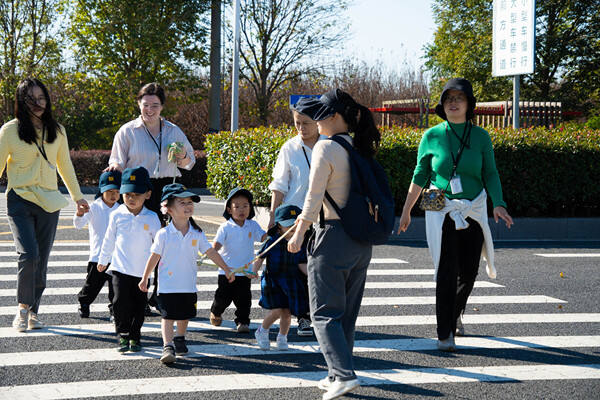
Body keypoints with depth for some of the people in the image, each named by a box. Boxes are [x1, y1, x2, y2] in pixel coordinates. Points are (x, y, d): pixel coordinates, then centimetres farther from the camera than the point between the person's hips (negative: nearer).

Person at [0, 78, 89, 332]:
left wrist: (77, 196, 27)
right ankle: (23, 307, -1)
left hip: (49, 202, 4)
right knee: (28, 255, -18)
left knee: (41, 261, 4)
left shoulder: (56, 131, 10)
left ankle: (33, 312, 17)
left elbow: (65, 165, 21)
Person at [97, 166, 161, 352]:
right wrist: (103, 260, 21)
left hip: (142, 271, 0)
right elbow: (109, 239, 13)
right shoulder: (117, 215, 0)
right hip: (120, 268, 0)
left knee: (139, 305, 6)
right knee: (121, 302, -7)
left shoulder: (151, 218, -2)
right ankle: (123, 336, 4)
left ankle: (135, 337, 19)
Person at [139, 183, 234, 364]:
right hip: (168, 286, -4)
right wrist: (145, 278, 2)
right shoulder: (164, 234, -11)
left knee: (185, 315, 17)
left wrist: (227, 269, 4)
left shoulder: (197, 233, -1)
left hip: (189, 285, 4)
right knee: (168, 316, -7)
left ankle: (180, 339, 38)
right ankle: (167, 347, -9)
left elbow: (210, 252, 5)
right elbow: (154, 257, -3)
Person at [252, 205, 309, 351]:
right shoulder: (272, 241, -8)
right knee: (278, 310, -14)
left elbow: (301, 264, 7)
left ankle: (282, 338, 24)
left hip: (291, 281, 3)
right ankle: (262, 331, 12)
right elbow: (260, 257, -3)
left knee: (287, 312, 1)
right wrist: (254, 272, -17)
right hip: (272, 280, -3)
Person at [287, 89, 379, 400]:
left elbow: (314, 199, -14)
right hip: (362, 241, 7)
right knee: (347, 313, 14)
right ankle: (337, 375, 20)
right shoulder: (360, 148, 8)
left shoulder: (326, 148, -13)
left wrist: (298, 234, -1)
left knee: (325, 313, -1)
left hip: (333, 236, -7)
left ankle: (344, 374, -13)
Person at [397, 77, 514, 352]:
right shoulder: (432, 137, 1)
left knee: (469, 272, 7)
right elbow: (419, 177, 9)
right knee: (446, 273, -9)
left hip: (474, 211, 2)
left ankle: (455, 314, 37)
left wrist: (498, 204, -13)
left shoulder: (480, 137, 3)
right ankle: (445, 333, -3)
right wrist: (406, 212, 11)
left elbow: (490, 175, 4)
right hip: (441, 211, -2)